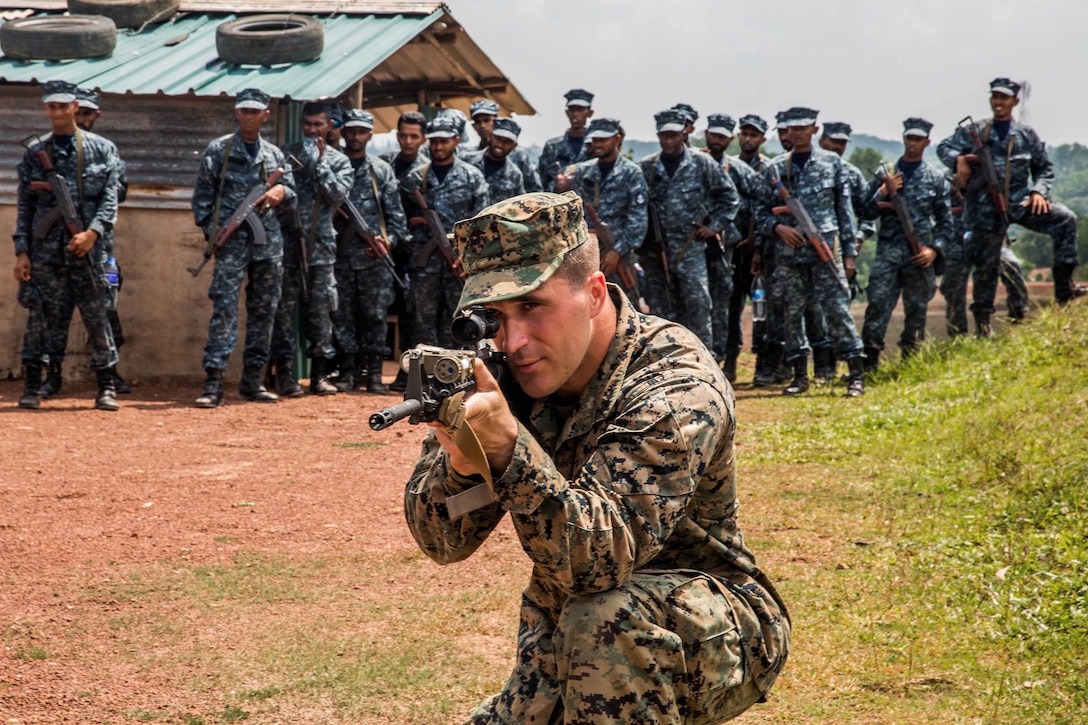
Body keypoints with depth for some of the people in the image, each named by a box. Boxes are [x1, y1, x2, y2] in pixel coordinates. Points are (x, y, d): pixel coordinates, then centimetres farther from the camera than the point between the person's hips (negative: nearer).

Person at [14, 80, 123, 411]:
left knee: (97, 317, 1)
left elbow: (110, 197, 0)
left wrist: (92, 232, -15)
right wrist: (21, 251, 0)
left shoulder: (102, 149, 7)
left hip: (88, 248, -1)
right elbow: (24, 206, 8)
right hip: (45, 249, 1)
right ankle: (32, 387, 7)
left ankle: (106, 387, 8)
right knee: (41, 317, 0)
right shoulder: (34, 154, 11)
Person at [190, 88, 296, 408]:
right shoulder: (218, 150, 4)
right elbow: (202, 195, 3)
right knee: (224, 306, -12)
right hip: (232, 240, -5)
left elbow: (292, 192, 19)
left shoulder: (274, 154, 15)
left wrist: (281, 191, -5)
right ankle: (213, 383, -15)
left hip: (269, 241, 5)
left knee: (264, 310, 8)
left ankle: (252, 379, 16)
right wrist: (210, 229, -8)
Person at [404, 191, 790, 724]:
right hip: (563, 653, 7)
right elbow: (440, 541, -9)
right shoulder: (498, 371, -5)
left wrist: (507, 445, -50)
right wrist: (459, 463, -31)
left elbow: (599, 559, -36)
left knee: (606, 614, -35)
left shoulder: (676, 386, -23)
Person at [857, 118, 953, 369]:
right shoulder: (885, 174, 9)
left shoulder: (937, 178, 9)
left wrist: (935, 249, -4)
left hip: (920, 255, 1)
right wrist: (884, 192, -8)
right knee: (877, 306, -11)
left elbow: (946, 221, 9)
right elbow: (865, 210, 7)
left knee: (916, 311, 4)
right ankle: (868, 364, -12)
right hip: (888, 253, -1)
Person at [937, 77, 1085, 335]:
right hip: (986, 207, -2)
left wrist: (1039, 191, -6)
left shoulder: (1027, 135, 8)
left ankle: (1064, 287, -14)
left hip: (1020, 202, 2)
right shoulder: (974, 132, 4)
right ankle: (982, 322, 16)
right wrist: (958, 159, -17)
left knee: (1065, 219, -18)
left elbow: (1045, 168, 13)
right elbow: (944, 147, 5)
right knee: (986, 265, 1)